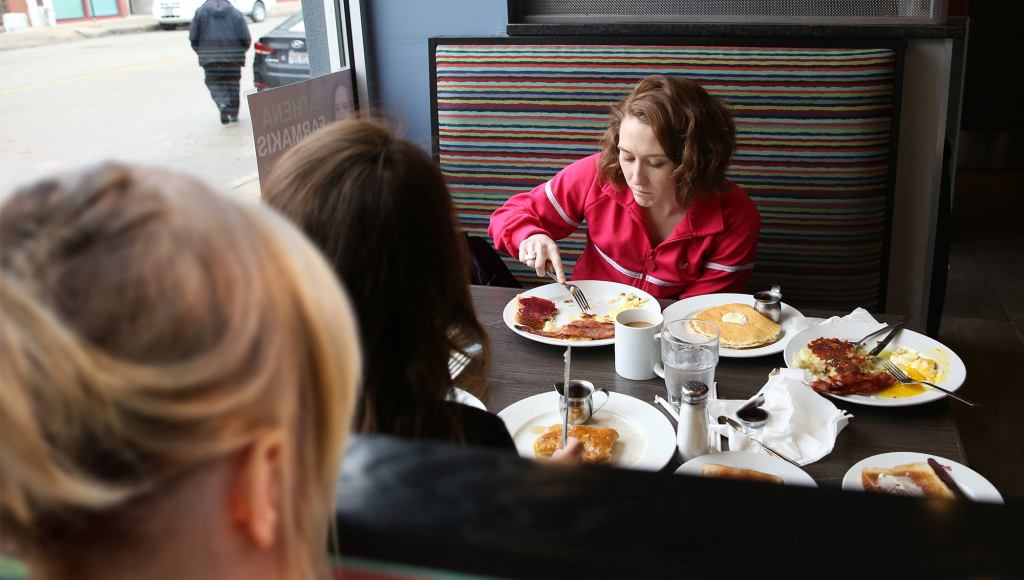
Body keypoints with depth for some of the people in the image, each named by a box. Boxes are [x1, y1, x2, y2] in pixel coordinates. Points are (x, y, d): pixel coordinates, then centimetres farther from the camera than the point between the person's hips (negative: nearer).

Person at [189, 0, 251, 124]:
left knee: (214, 84, 5)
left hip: (210, 57, -1)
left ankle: (223, 105, -22)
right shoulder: (236, 13, 6)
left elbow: (193, 36, 1)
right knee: (233, 83, 14)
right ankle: (234, 114, 20)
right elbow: (246, 38, -1)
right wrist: (241, 51, 17)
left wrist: (200, 51, 16)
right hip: (232, 55, 1)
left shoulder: (201, 12, 5)